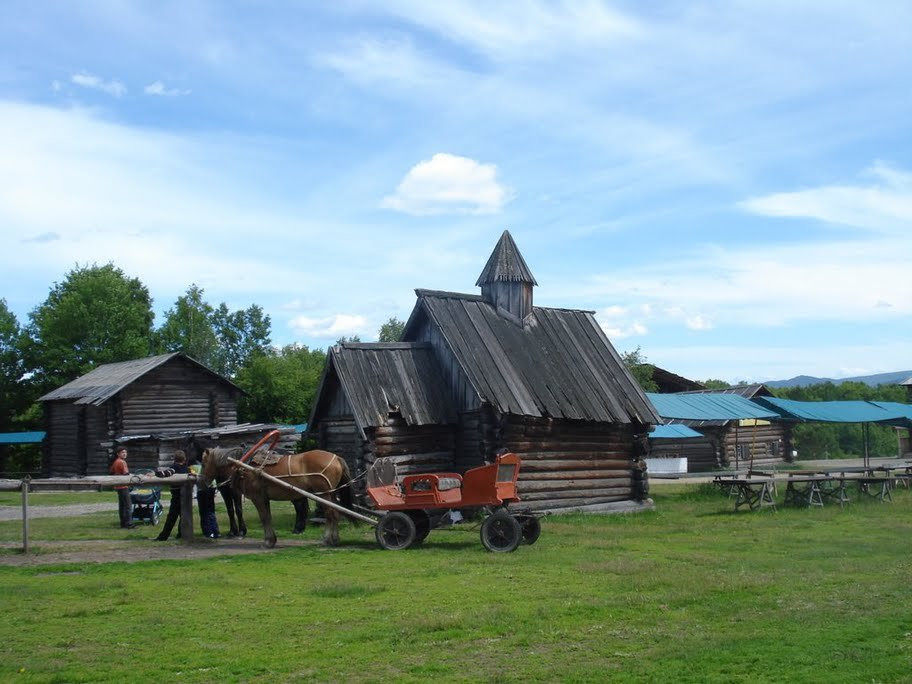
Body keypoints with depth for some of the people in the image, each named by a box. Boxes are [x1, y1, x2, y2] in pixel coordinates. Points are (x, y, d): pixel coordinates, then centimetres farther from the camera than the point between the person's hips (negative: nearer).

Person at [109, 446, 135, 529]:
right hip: (123, 486, -10)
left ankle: (123, 523, 18)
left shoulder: (115, 462, 12)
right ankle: (128, 523, -13)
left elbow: (111, 471, 21)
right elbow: (126, 474, -21)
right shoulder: (122, 462, -15)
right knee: (128, 505, -9)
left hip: (118, 487, 10)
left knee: (121, 505, 14)